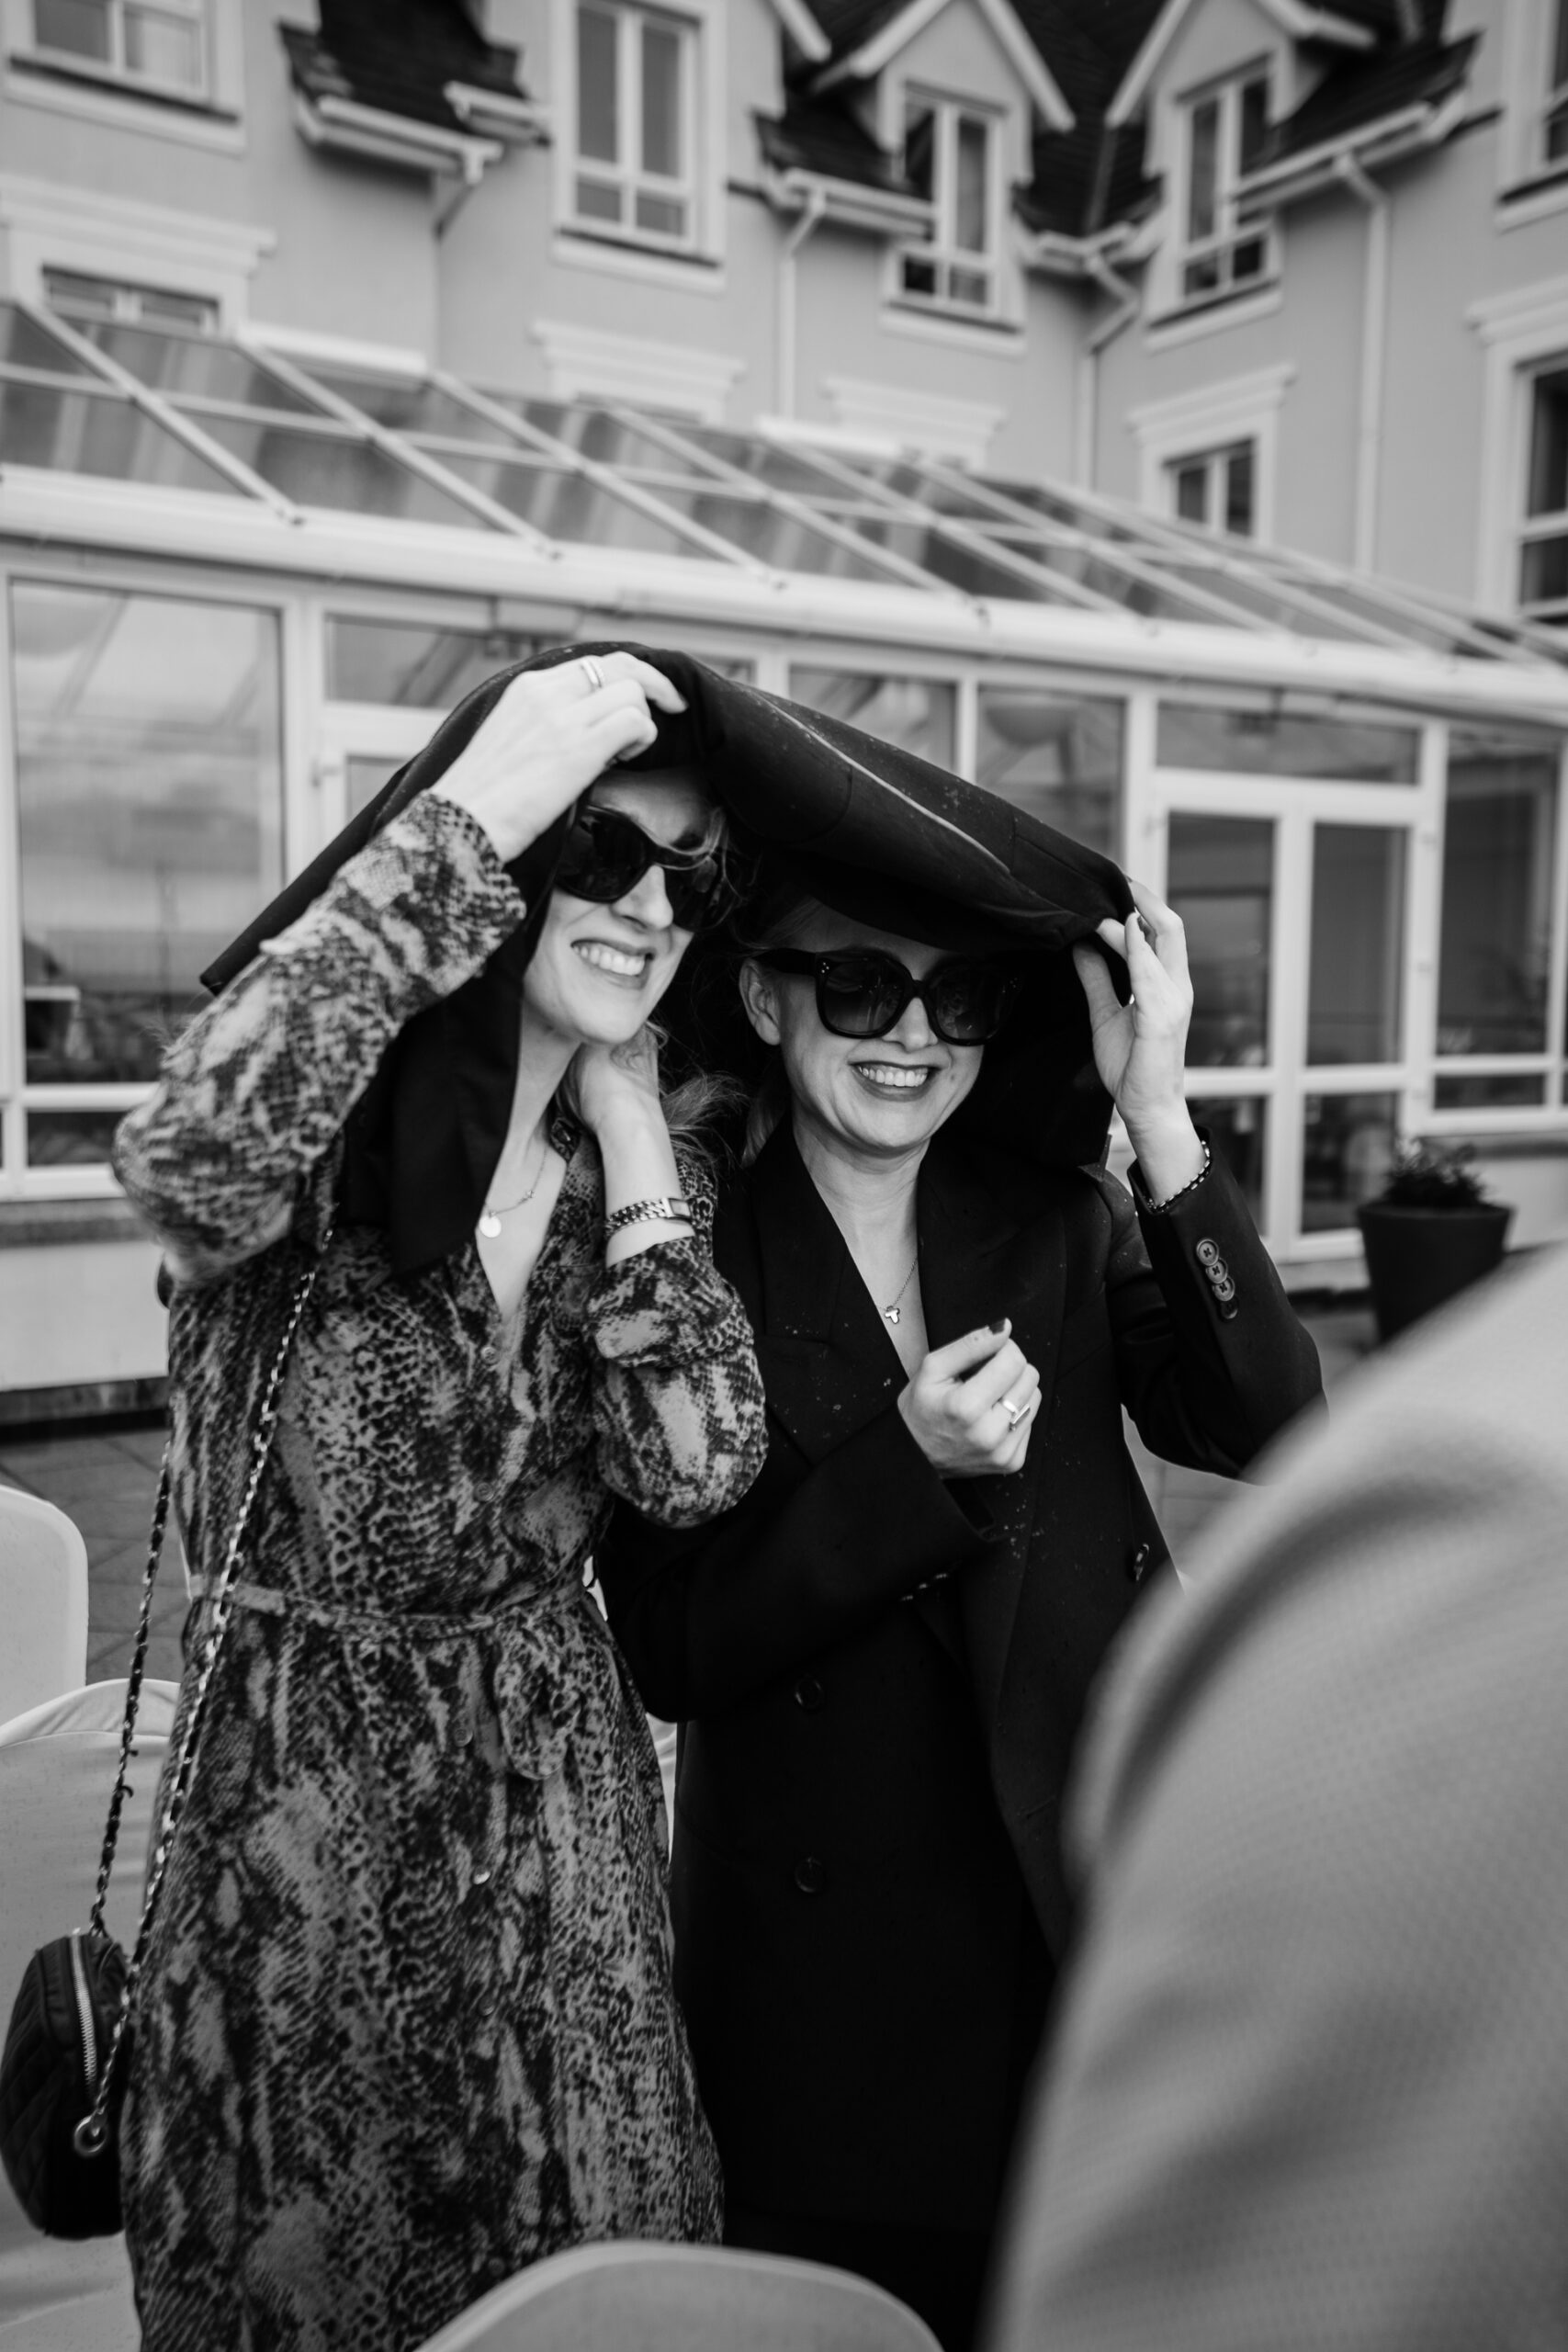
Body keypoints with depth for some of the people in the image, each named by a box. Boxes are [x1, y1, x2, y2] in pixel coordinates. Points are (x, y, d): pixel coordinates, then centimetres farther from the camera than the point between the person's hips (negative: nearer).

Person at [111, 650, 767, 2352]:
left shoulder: (643, 1166, 0)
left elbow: (698, 1471, -12)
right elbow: (189, 1160, -40)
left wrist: (631, 1144, -14)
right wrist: (472, 810, -36)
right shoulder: (326, 1128, -15)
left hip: (559, 1790, 4)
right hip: (297, 1780, -4)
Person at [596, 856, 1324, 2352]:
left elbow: (1268, 1430, -15)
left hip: (1072, 1905, 3)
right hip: (815, 1941, -2)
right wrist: (909, 1468, -25)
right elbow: (668, 1653, -13)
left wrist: (1159, 1118, -23)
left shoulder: (1063, 1226, -1)